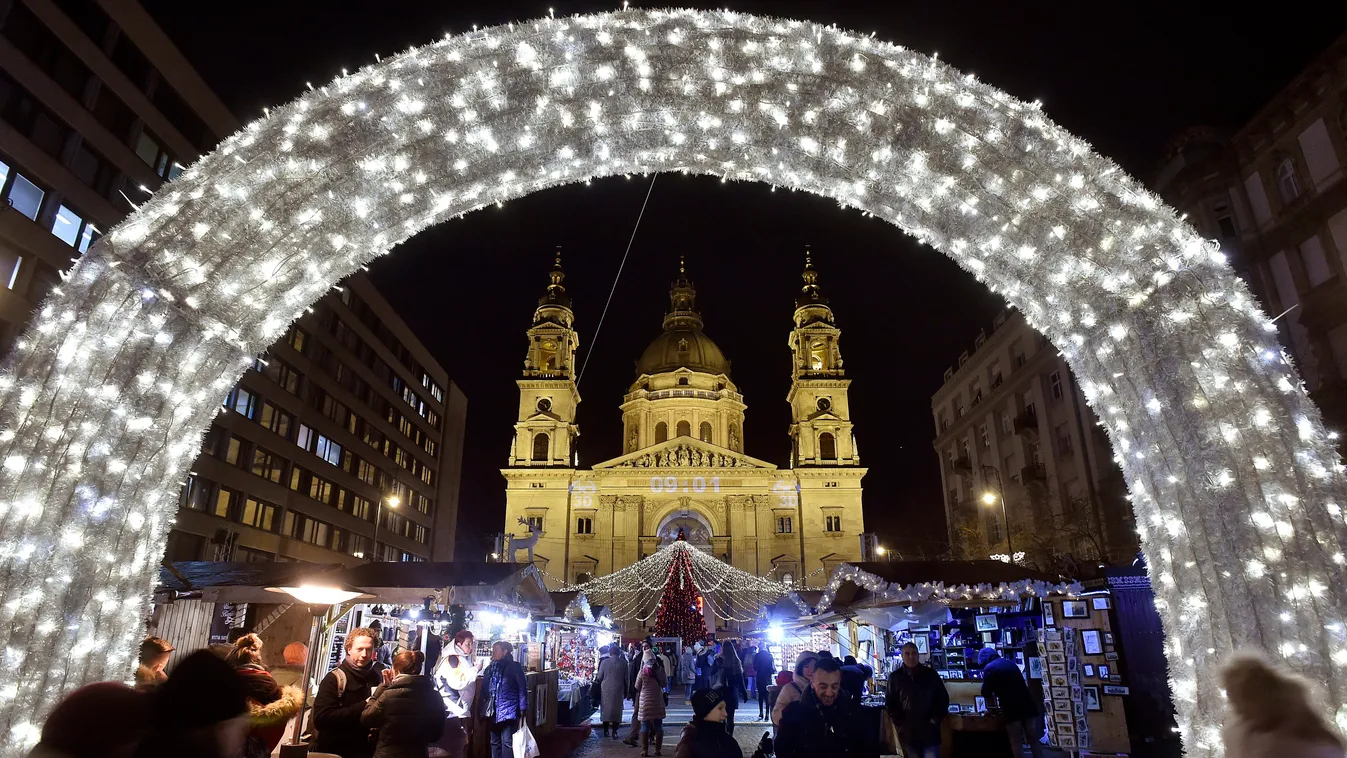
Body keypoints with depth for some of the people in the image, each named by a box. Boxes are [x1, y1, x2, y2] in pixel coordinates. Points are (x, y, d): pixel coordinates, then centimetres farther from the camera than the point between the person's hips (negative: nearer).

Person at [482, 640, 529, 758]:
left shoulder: (514, 667, -6)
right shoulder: (490, 668, 10)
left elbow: (522, 688, -7)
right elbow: (485, 689, 16)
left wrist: (523, 709, -11)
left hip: (508, 712, -6)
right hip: (493, 712, 6)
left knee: (507, 743, -6)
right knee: (495, 742, 13)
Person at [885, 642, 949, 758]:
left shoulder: (930, 674, 2)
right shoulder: (895, 677, 1)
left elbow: (943, 698, 7)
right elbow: (890, 702, 6)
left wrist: (935, 719, -2)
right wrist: (900, 722, -4)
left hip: (929, 730, -1)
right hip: (908, 731, 1)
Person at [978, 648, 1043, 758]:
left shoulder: (989, 668, 2)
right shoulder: (1011, 663, 22)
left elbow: (986, 692, 5)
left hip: (1011, 707, -6)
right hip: (1027, 703, 6)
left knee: (1016, 742, 2)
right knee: (1033, 740, 9)